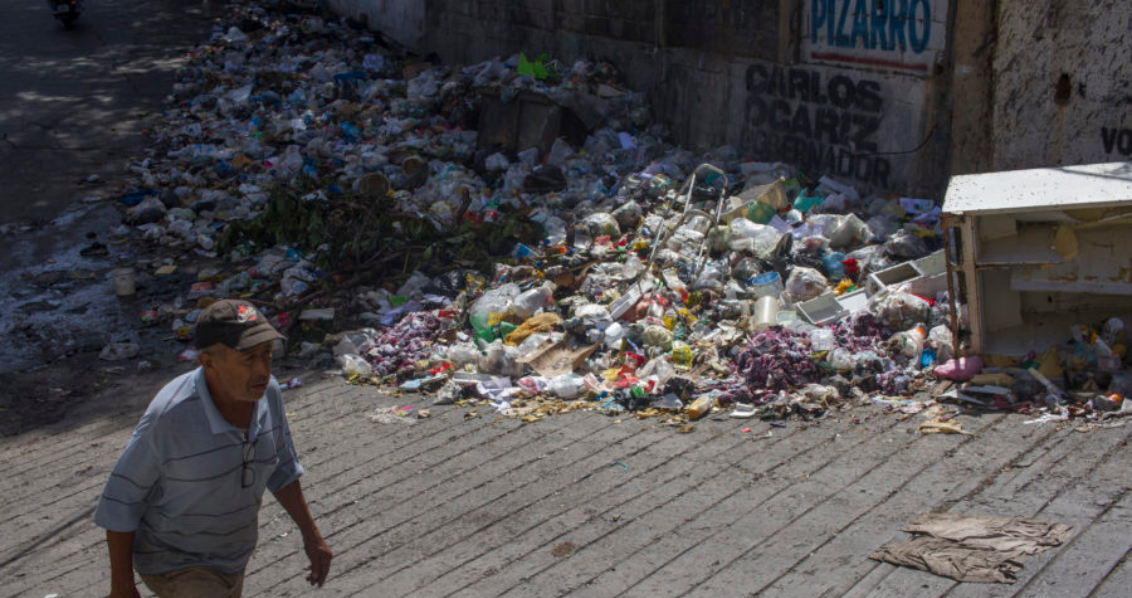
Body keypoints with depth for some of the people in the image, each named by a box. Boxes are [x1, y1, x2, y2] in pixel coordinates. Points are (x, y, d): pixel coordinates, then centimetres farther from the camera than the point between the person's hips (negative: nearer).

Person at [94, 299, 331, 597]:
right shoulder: (170, 416, -33)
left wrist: (312, 535, 1)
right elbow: (122, 497, -20)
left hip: (224, 553, 7)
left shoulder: (265, 391, -15)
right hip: (173, 562, -7)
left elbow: (278, 466, 2)